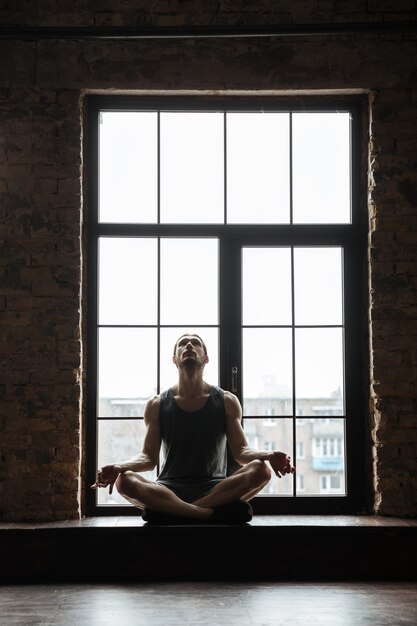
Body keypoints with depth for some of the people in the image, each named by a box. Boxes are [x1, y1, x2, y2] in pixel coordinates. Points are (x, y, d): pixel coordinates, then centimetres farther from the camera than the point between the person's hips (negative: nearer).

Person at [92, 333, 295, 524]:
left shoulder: (227, 401, 6)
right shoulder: (157, 405, 6)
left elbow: (240, 451, 1)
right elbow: (149, 456, 2)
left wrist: (268, 456, -22)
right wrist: (120, 466, -20)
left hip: (216, 488, 1)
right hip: (170, 489, 0)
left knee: (260, 469, -30)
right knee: (124, 480, -31)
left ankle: (170, 510, -30)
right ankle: (216, 512, -34)